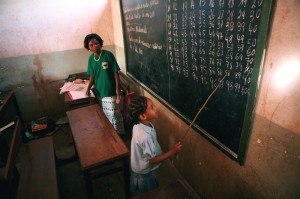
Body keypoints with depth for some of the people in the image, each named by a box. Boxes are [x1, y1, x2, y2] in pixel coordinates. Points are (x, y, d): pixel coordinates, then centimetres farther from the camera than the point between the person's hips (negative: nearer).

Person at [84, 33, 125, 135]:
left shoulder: (108, 55, -12)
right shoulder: (91, 58, 3)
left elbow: (115, 73, -11)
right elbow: (92, 75, 10)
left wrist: (118, 88, -14)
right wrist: (89, 87, -5)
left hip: (110, 91, -5)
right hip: (98, 91, 5)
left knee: (114, 114, 3)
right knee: (105, 114, 18)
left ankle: (120, 134, 22)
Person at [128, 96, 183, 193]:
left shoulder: (139, 124, -18)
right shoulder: (145, 137, -42)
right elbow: (152, 160, -31)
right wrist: (173, 151, -27)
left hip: (137, 166, 7)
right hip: (144, 172, -7)